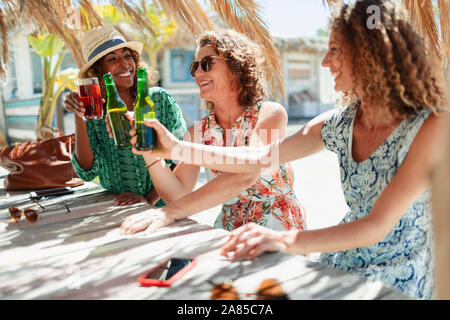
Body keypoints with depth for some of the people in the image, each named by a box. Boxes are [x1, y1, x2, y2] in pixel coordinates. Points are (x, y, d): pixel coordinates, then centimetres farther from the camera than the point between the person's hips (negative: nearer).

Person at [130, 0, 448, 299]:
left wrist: (286, 241, -39)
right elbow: (261, 158, -3)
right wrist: (176, 148, -6)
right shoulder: (339, 123, -3)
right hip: (341, 268, 5)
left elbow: (378, 225, -26)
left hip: (398, 283, -4)